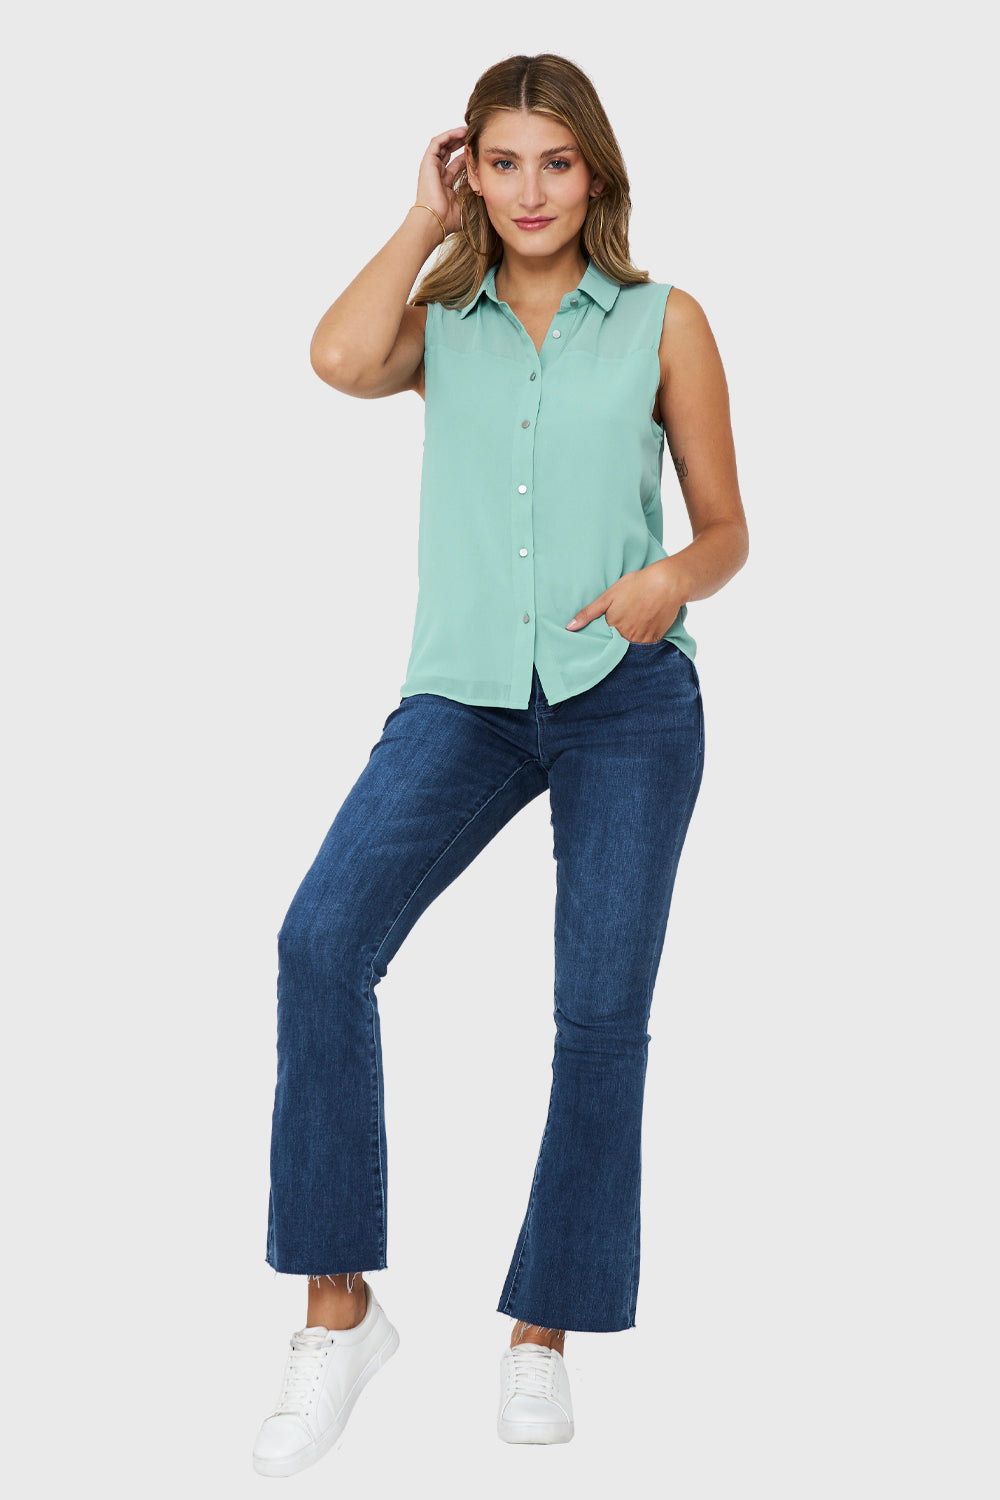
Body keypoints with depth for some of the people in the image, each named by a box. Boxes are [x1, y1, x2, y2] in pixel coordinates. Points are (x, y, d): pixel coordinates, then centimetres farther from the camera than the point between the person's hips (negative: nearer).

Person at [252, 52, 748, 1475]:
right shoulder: (444, 322, 10)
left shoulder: (664, 322, 6)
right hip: (464, 695, 1)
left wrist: (673, 580, -15)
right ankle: (339, 1311, -9)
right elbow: (342, 360, -13)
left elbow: (726, 526, 8)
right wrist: (426, 221, 0)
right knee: (322, 939, -20)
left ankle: (543, 1330, 16)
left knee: (601, 1012, -1)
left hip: (628, 700, -1)